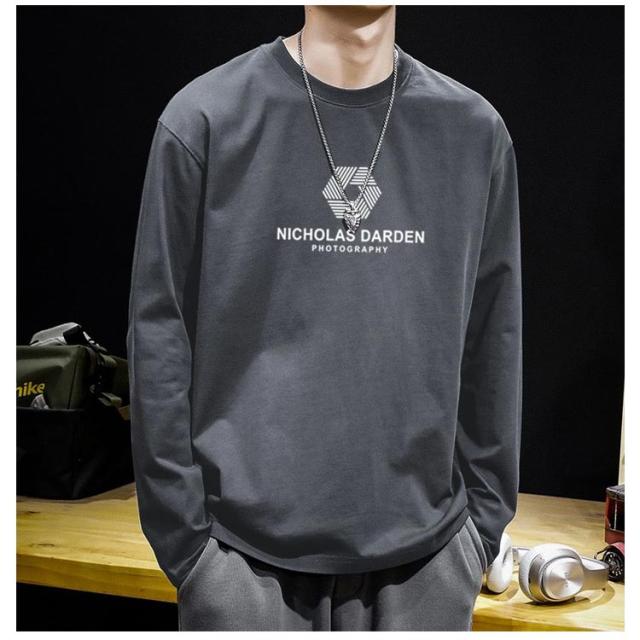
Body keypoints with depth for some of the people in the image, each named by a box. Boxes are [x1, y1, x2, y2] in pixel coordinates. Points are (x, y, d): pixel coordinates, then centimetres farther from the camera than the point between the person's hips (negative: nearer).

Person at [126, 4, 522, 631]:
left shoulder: (475, 131, 2)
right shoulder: (204, 117, -6)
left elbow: (492, 342, 6)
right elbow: (159, 338, -5)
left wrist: (486, 518, 7)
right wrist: (182, 535, -5)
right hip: (250, 553, -2)